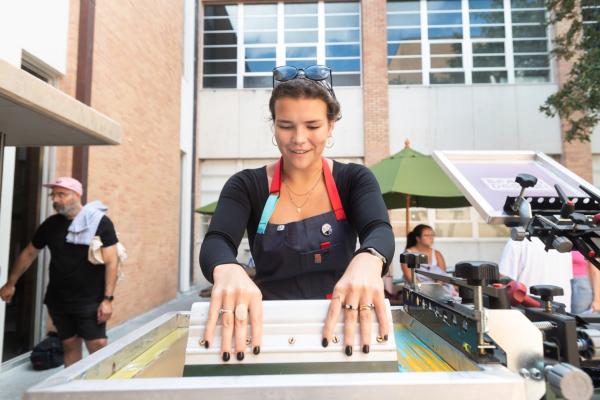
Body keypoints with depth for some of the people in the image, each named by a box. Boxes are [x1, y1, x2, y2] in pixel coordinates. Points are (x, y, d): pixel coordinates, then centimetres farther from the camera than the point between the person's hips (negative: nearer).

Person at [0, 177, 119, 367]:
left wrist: (107, 298, -16)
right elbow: (28, 254, 20)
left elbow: (111, 262, -12)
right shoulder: (50, 224, 5)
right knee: (70, 345, 13)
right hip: (58, 300, 5)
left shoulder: (100, 222, -10)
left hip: (90, 300, -4)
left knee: (98, 347, -6)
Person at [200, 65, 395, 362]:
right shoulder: (246, 186, 0)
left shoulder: (354, 179, 2)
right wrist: (227, 270, -38)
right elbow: (216, 243, -15)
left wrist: (367, 261, -39)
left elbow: (379, 231, -16)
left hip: (339, 328, 0)